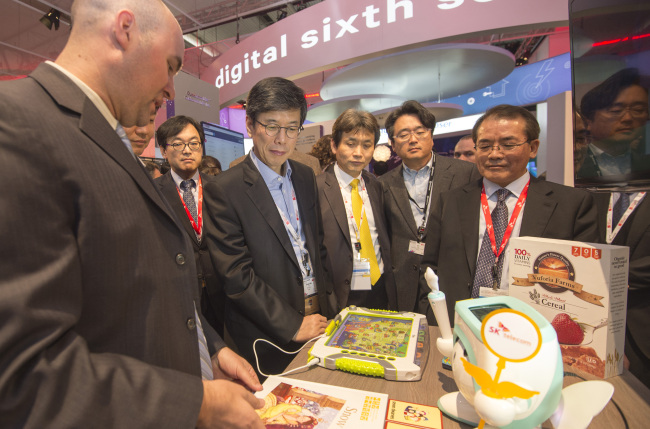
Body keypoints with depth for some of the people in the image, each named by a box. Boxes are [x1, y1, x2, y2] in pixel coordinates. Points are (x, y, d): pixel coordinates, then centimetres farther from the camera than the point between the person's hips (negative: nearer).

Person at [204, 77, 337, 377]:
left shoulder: (306, 177, 4)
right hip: (269, 338, -5)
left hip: (319, 317, 6)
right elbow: (235, 275, -17)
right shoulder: (224, 189, -15)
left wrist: (329, 305, 4)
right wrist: (291, 325, -14)